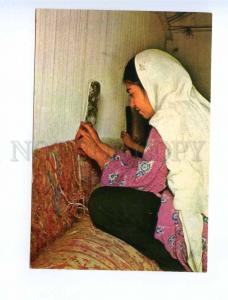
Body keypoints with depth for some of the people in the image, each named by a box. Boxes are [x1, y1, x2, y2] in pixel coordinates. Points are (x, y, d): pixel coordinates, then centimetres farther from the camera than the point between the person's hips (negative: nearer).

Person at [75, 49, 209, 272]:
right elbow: (148, 169, 9)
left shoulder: (171, 118, -18)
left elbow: (143, 179, -13)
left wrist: (98, 154, 1)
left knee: (101, 202, -12)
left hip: (197, 228, -10)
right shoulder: (192, 110, 11)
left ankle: (175, 263, -1)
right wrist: (100, 145, 12)